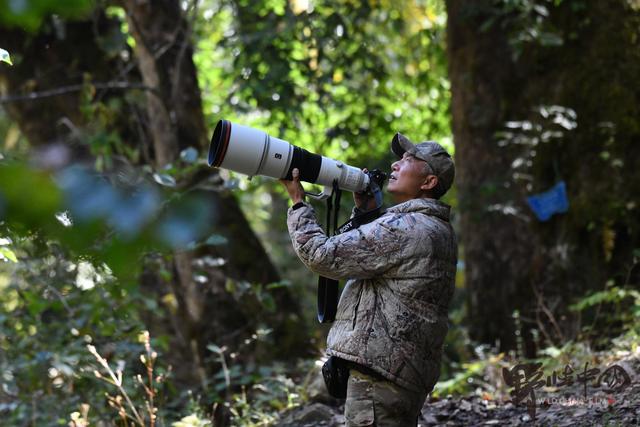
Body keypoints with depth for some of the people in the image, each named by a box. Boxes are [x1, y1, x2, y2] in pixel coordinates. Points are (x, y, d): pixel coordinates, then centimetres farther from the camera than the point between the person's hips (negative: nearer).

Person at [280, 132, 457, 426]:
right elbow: (365, 254, 26)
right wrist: (364, 209, 17)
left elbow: (322, 255, -15)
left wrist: (298, 201, -3)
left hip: (379, 373, -10)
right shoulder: (439, 230, 16)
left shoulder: (403, 229, -16)